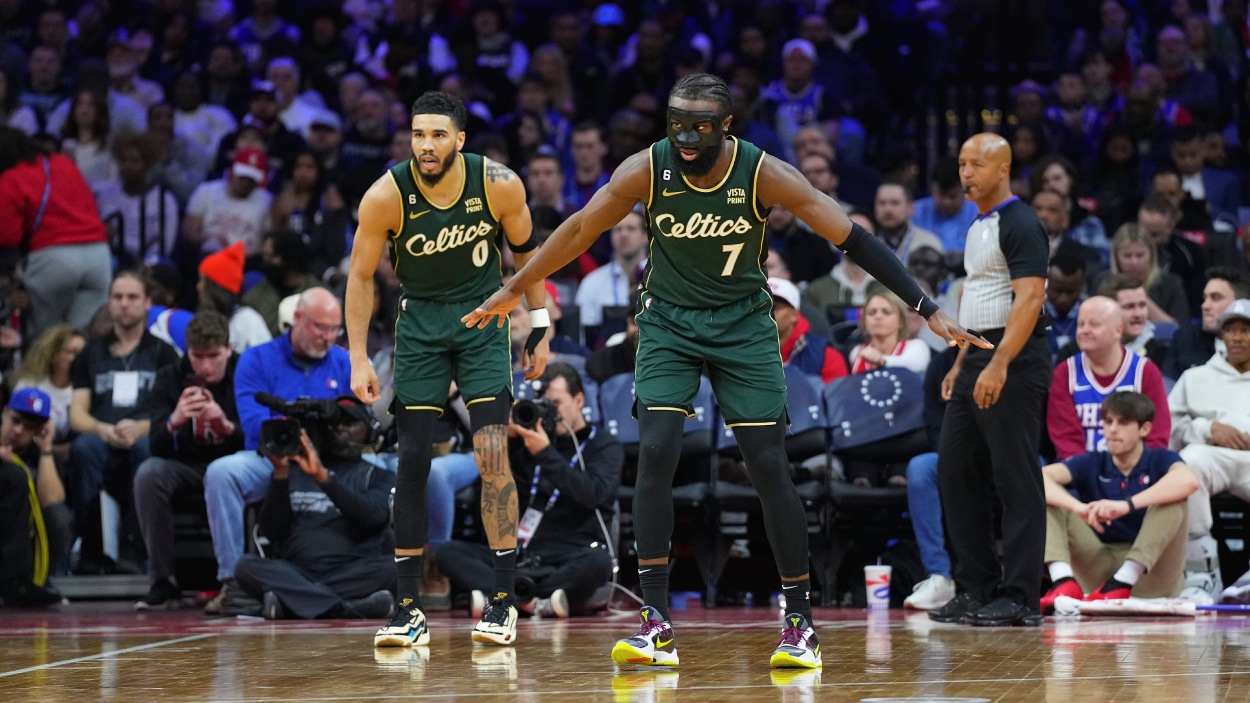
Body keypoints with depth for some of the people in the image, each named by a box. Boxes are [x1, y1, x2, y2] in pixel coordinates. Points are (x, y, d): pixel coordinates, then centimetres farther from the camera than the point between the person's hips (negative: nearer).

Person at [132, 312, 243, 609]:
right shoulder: (170, 378, -5)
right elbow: (156, 446, -13)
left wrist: (227, 425, -38)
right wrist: (174, 421, -36)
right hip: (187, 467, 2)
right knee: (148, 473, -29)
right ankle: (162, 582, -23)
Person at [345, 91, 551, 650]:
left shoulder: (500, 185, -18)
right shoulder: (386, 196, -19)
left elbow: (526, 250, 2)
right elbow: (361, 276, -6)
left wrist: (541, 325, 5)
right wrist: (359, 359, -9)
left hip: (483, 316, -1)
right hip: (419, 321, 1)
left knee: (492, 456, -11)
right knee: (412, 462, -2)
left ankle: (503, 601, -5)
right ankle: (408, 608, 5)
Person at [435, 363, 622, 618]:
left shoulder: (605, 446, 9)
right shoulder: (535, 440, 19)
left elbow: (594, 494, -10)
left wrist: (545, 454, -17)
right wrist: (509, 439, -3)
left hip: (573, 560, -4)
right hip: (522, 558, 4)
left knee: (598, 561, -38)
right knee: (449, 552, -18)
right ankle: (533, 601, -39)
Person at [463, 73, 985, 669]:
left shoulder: (764, 173, -20)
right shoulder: (646, 170, -16)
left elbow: (852, 239, -17)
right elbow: (581, 230, -1)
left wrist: (928, 312, -20)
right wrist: (514, 289, 7)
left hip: (743, 324, -1)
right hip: (669, 322, 1)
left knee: (770, 467, -6)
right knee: (655, 453, -17)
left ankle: (800, 622, 6)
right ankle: (656, 623, -14)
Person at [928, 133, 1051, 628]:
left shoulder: (1020, 224, -11)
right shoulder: (976, 228, 19)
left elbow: (1029, 299, -19)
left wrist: (999, 365, -26)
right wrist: (962, 362, 20)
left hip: (1013, 364, -10)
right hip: (977, 363, 10)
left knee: (1016, 480, -7)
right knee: (955, 471, 9)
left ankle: (1020, 599, -6)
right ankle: (977, 588, 15)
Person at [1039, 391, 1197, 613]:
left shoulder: (1160, 460, -2)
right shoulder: (1092, 463, 5)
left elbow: (1188, 480, -28)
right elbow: (1039, 476, -14)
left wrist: (1127, 505, -40)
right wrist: (1078, 508, -35)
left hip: (1149, 571, -3)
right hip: (1098, 568, 3)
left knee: (1173, 498, -23)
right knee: (1048, 496, -8)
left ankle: (1122, 582, -36)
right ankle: (1064, 582, -34)